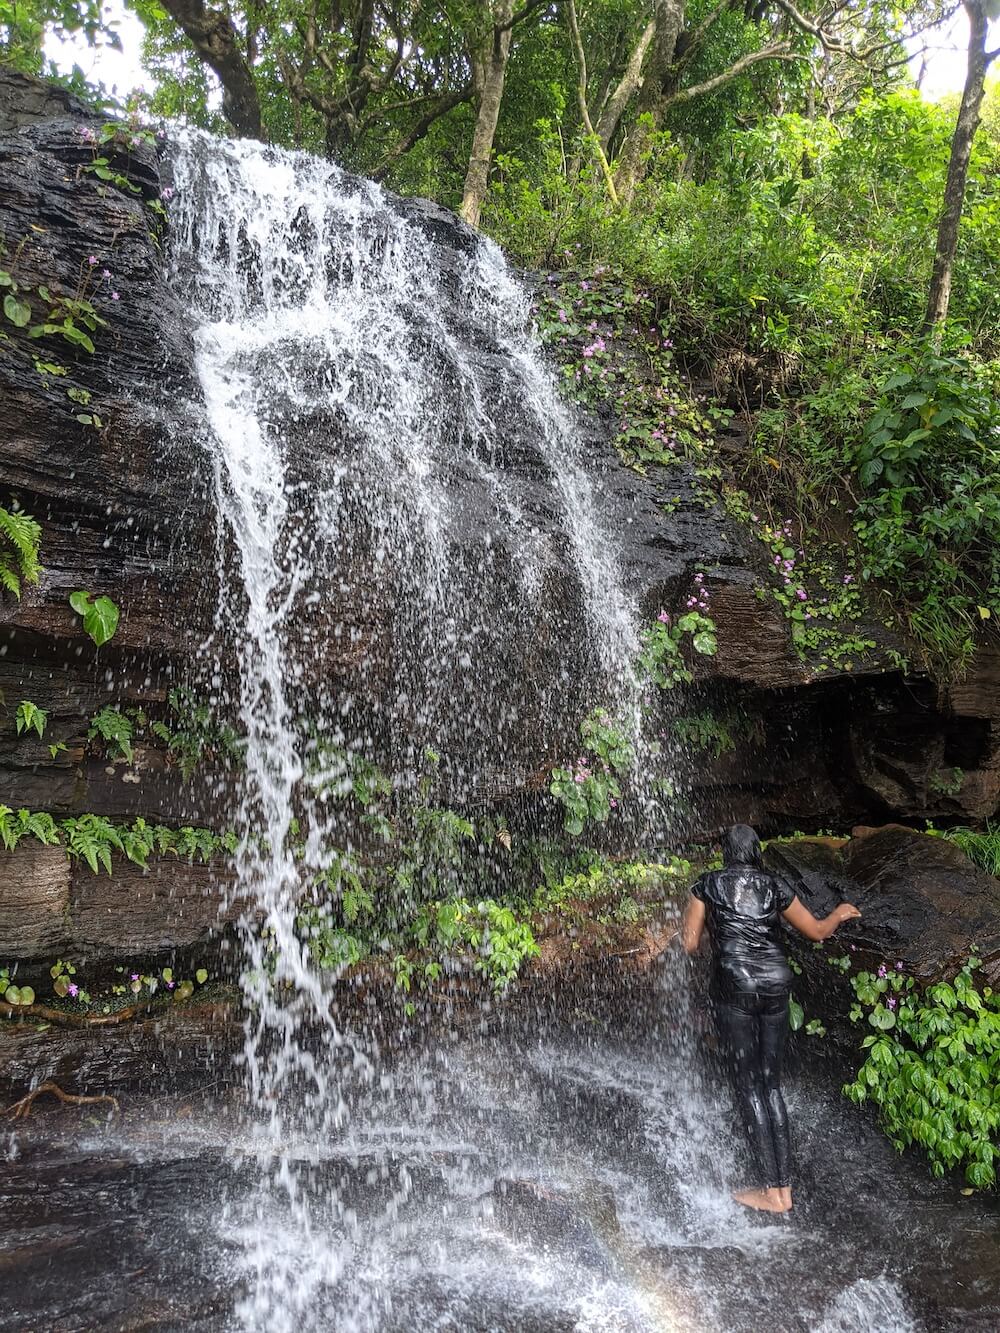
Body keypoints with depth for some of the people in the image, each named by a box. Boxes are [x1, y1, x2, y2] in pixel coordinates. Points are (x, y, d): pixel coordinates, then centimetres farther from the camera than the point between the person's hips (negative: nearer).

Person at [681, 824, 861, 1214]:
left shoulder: (708, 885, 1)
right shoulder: (775, 887, 8)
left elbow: (690, 945, 0)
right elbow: (817, 931, 18)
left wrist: (689, 916, 21)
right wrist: (840, 914, 37)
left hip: (735, 988, -4)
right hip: (776, 986, 4)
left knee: (748, 1085, 3)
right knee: (771, 1081, 14)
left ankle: (770, 1191, 4)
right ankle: (784, 1184, 16)